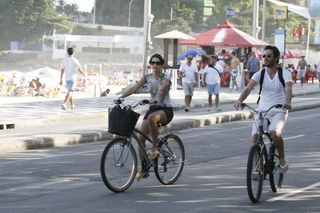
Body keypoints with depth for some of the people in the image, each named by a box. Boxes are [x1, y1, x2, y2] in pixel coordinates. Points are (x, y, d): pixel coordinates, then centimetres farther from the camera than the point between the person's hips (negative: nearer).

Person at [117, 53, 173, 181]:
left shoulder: (166, 78, -7)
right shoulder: (147, 78, 6)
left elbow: (161, 89, -28)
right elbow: (134, 88, -5)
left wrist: (156, 99, -49)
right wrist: (121, 97, -20)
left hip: (166, 110, -5)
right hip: (153, 108, 5)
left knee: (151, 118, -41)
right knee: (140, 138, -9)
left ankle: (155, 147, -22)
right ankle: (143, 169, 1)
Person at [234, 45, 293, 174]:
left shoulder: (284, 73, -3)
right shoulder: (260, 74, 3)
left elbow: (288, 88, -21)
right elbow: (249, 87, -12)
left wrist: (287, 102, -43)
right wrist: (240, 100, -32)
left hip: (279, 111, -3)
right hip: (262, 110, 3)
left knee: (275, 133, -29)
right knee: (255, 138, -13)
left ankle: (282, 159, -4)